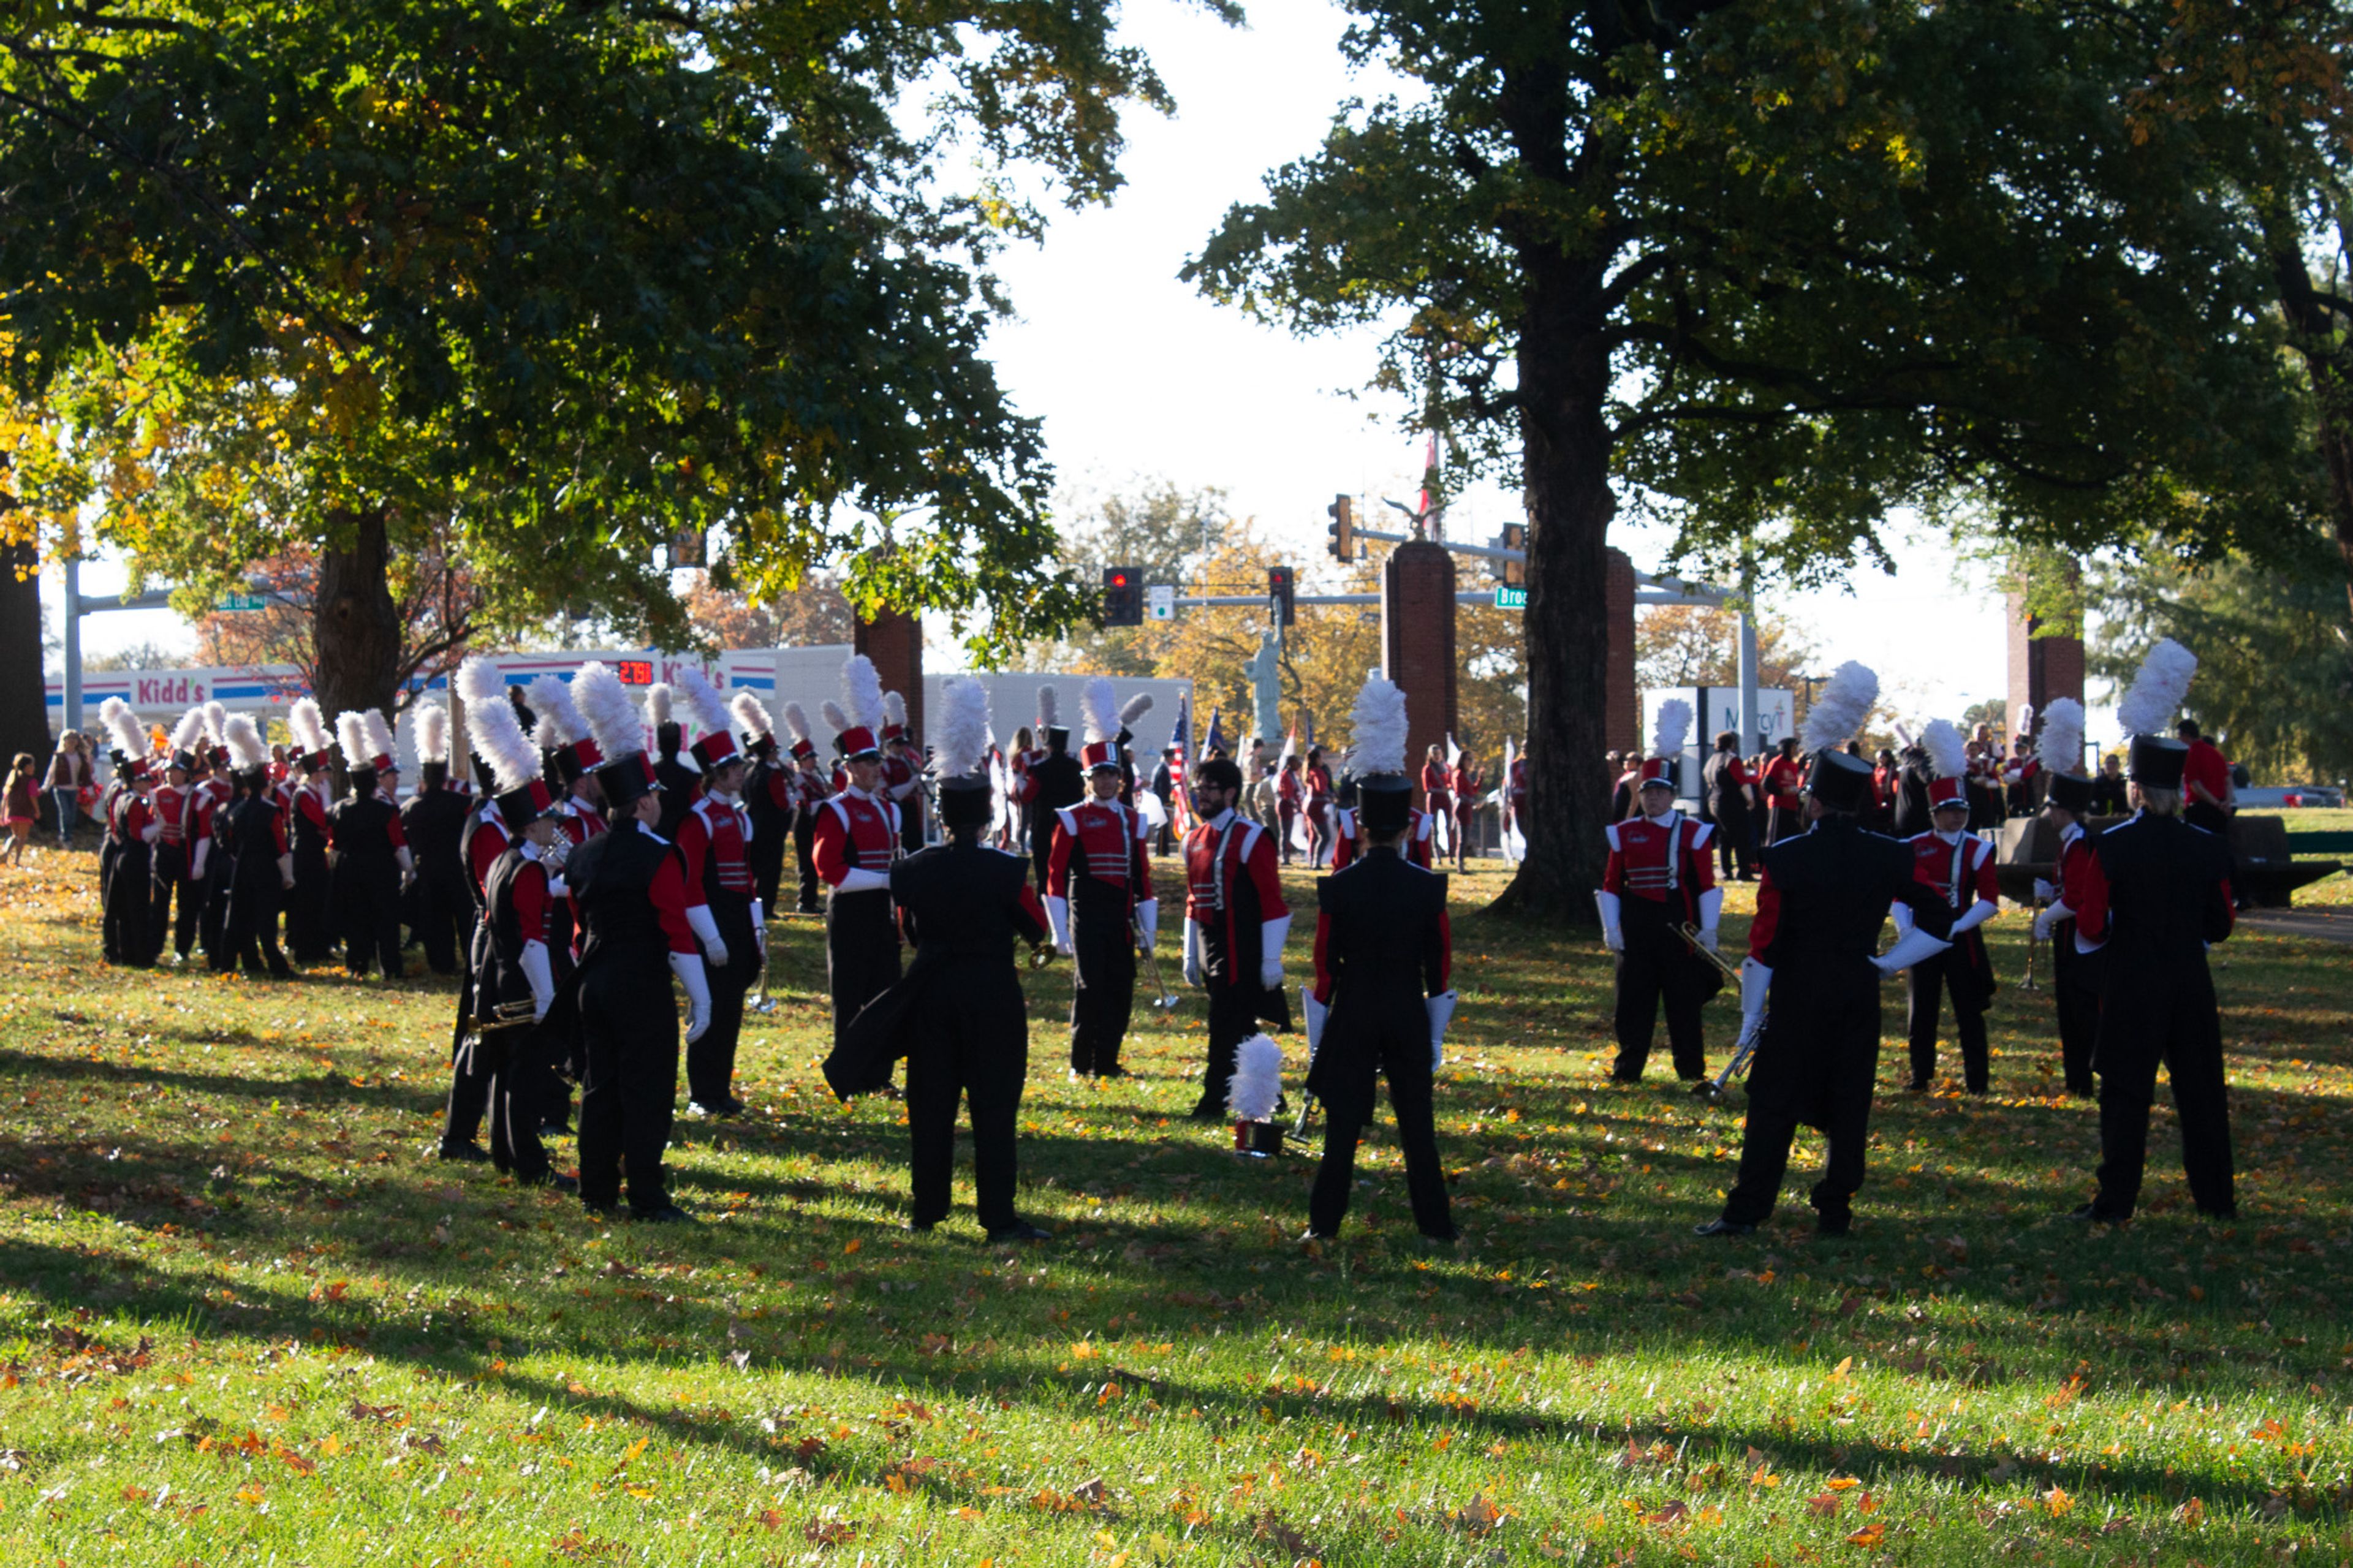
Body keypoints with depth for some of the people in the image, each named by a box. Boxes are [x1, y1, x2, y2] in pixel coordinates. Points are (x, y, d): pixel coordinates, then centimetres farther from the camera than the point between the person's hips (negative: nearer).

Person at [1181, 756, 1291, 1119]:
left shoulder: (1250, 838, -11)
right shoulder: (1194, 840, 11)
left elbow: (1273, 903, -11)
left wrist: (1271, 960, -14)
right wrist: (1191, 957, 16)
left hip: (1240, 954, -7)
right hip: (1210, 951, 7)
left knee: (1226, 1025, -7)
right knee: (1242, 1029, 12)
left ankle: (1214, 1101, -2)